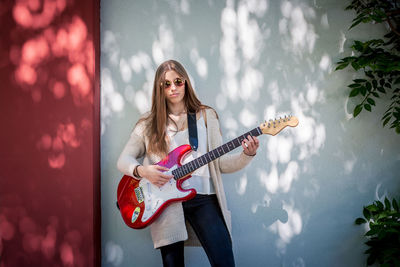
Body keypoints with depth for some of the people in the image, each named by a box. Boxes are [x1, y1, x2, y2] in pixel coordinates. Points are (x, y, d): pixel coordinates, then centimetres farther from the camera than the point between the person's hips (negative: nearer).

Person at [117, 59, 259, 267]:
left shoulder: (206, 116, 13)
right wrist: (142, 170, -9)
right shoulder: (148, 123, 12)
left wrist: (247, 155, -9)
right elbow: (124, 160, 12)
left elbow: (220, 163, 10)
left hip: (201, 196, 0)